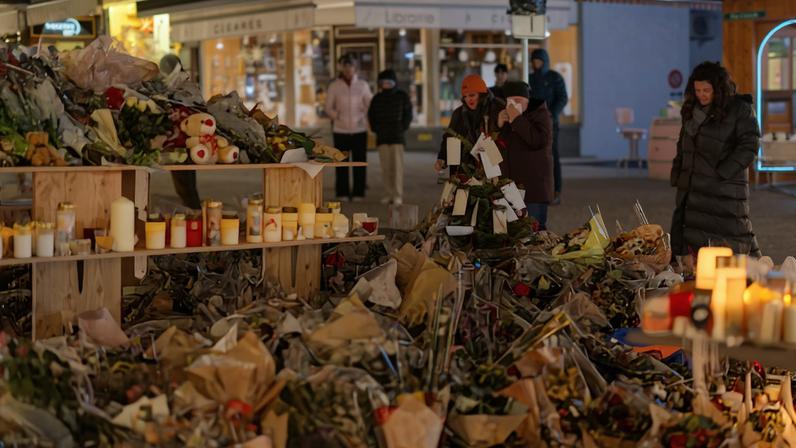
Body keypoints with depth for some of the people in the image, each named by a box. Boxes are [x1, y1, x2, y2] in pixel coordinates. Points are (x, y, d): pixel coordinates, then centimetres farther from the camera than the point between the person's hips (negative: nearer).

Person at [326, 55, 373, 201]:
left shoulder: (363, 85, 2)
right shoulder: (334, 86, 0)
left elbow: (370, 105, 8)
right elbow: (329, 108, 4)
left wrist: (362, 116, -9)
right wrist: (337, 116, -13)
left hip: (359, 129, 1)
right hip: (341, 130, -1)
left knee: (359, 162, 0)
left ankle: (358, 193, 6)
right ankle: (342, 193, 7)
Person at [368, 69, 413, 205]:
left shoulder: (402, 96, 1)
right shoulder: (377, 98, 8)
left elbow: (408, 114, 2)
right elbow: (371, 115, 15)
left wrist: (402, 129, -5)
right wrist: (375, 129, 5)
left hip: (397, 136, -3)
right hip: (382, 137, 3)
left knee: (397, 165, -8)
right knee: (385, 167, 2)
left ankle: (398, 195, -8)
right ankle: (390, 194, 7)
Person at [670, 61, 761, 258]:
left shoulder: (740, 109, -6)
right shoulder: (691, 110, 14)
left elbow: (749, 145, -11)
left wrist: (722, 173, -17)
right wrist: (677, 175, 14)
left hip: (725, 187, -6)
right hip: (693, 188, 7)